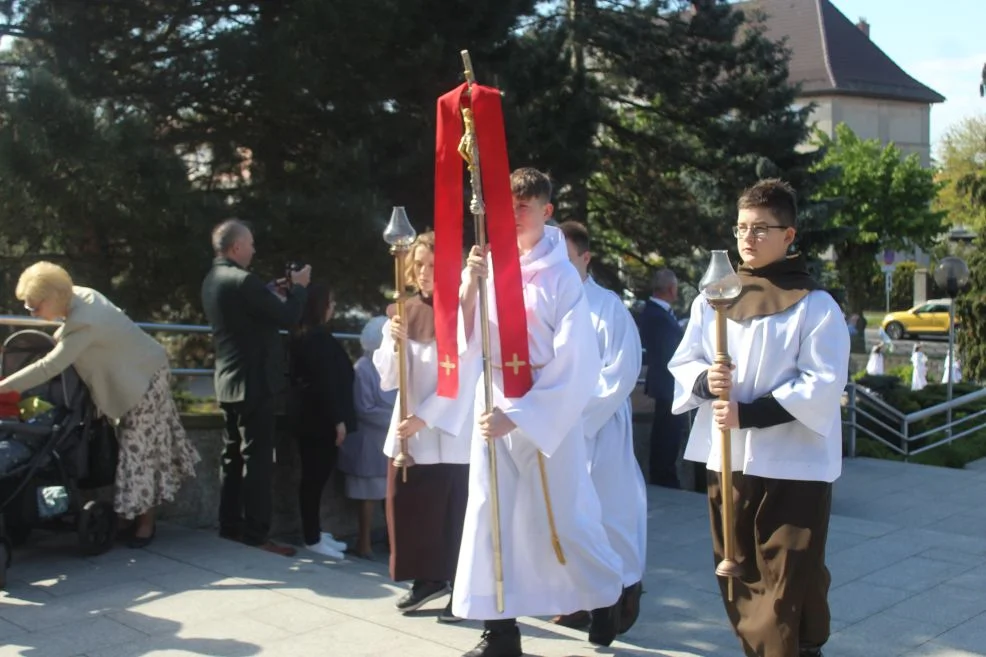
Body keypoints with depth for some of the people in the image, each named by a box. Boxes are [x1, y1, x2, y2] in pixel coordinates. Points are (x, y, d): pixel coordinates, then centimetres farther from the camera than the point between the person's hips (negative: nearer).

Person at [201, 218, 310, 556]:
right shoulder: (243, 280, -19)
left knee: (233, 457, 14)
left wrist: (280, 290, 14)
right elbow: (288, 318, -17)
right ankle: (256, 534, -3)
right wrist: (298, 287, -1)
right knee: (257, 460, -5)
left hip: (229, 383, 10)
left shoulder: (213, 279, 11)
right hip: (253, 383, -10)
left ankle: (230, 527, 20)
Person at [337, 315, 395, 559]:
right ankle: (364, 541, 11)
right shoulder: (363, 368, -12)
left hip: (394, 438, 6)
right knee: (370, 493, 2)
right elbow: (364, 410, -15)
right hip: (372, 440, -6)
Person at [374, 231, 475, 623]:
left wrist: (423, 418, -15)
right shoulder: (401, 314, 7)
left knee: (452, 511, -2)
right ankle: (426, 580, 20)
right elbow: (387, 380, 6)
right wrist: (396, 343, -12)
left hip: (449, 432, -5)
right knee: (409, 507, 6)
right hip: (407, 431, 5)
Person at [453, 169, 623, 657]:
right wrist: (469, 287, -15)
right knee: (489, 514, 3)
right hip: (494, 407, 5)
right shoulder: (487, 268, 3)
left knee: (561, 518, 4)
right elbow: (466, 346, 1)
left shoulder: (561, 278, -11)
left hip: (549, 414, -4)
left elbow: (576, 366, -14)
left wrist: (518, 416, -19)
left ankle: (607, 594, 31)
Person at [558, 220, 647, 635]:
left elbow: (622, 372, -12)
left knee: (609, 512, 1)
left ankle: (626, 591, 16)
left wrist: (579, 414, -15)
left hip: (598, 428, -5)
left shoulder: (608, 307, -9)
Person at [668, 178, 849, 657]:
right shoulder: (712, 299, 7)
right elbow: (683, 363, 10)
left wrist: (750, 413, -20)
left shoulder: (815, 305, -6)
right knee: (738, 575, 15)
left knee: (790, 584, -1)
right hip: (726, 456, 5)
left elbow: (823, 385, -12)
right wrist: (704, 381, -14)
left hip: (793, 464, -5)